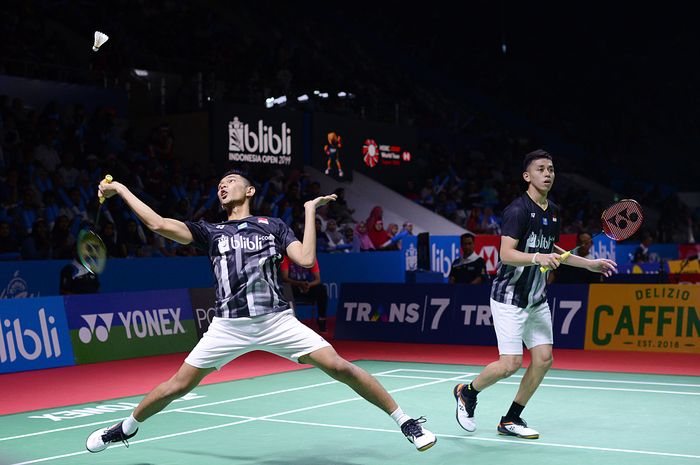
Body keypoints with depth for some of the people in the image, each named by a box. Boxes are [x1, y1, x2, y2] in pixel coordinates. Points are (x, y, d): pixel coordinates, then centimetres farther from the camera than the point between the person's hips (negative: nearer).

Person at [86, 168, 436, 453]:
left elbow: (306, 259, -2)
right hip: (228, 326, 1)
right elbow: (158, 224, 2)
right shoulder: (210, 231, 13)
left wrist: (309, 211, 1)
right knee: (177, 386, 3)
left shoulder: (274, 226, 11)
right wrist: (121, 190, 4)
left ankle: (404, 421, 1)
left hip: (276, 321, -1)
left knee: (340, 367, -12)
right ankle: (126, 428, 30)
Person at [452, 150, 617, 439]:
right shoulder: (517, 210, -17)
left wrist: (590, 264, 23)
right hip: (509, 296, -8)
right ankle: (467, 393, 16)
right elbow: (506, 254, -25)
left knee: (543, 358, 3)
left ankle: (511, 419, 16)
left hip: (537, 300, 8)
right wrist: (538, 258, -40)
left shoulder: (553, 212, 9)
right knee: (511, 363, -12)